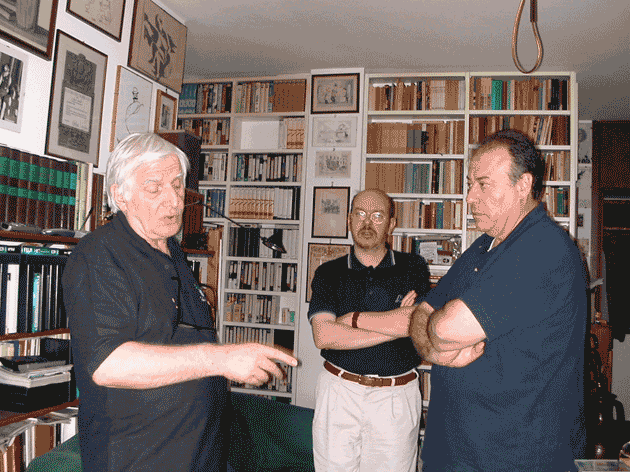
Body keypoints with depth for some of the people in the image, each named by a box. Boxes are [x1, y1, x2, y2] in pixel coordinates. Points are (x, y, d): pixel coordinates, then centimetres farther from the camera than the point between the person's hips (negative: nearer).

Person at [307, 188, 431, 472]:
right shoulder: (329, 273, 2)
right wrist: (394, 325, -16)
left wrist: (353, 318, -12)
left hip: (396, 397, 0)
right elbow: (323, 336, -13)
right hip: (338, 392, 1)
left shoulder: (413, 268, 2)